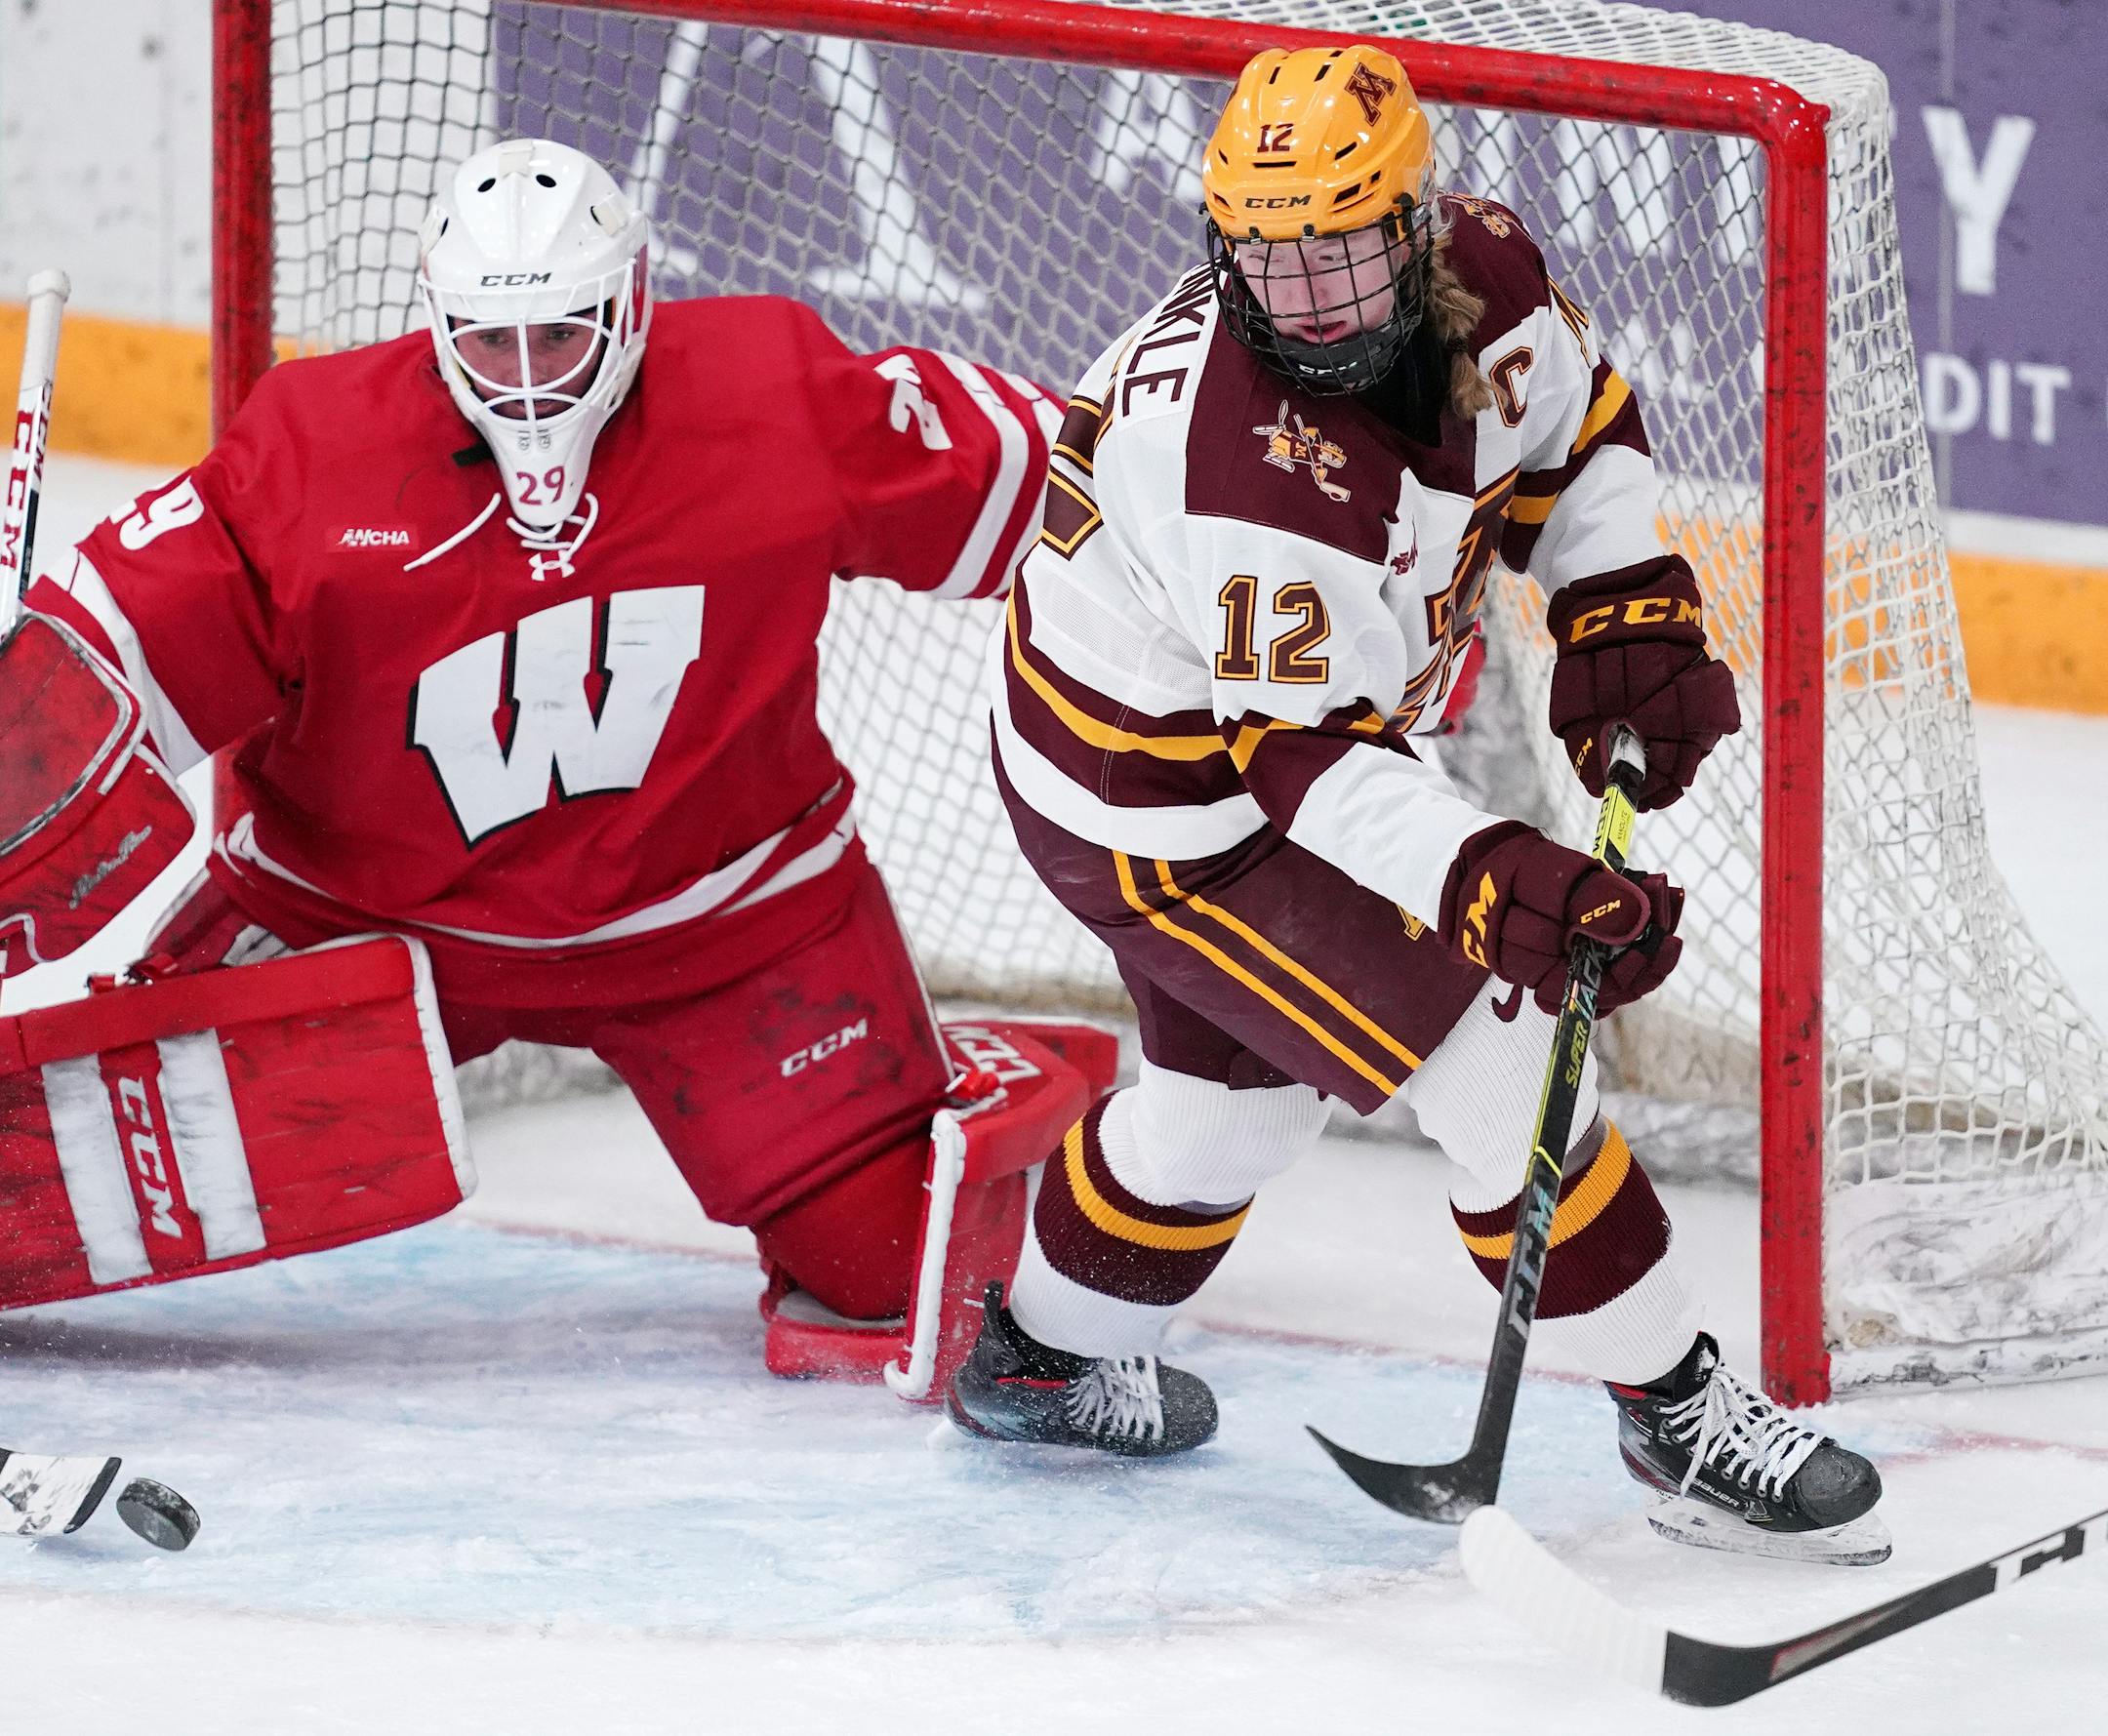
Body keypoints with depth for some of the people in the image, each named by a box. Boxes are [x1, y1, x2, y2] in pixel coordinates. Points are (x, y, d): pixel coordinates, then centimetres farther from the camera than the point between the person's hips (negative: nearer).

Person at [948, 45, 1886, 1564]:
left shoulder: (1477, 270, -16)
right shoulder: (1249, 470, -39)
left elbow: (1577, 422, 5)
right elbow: (1304, 757, -35)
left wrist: (1628, 611, -9)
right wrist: (1492, 879, -46)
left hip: (1311, 719, 9)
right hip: (1164, 801, -9)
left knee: (1241, 1072, 28)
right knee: (1497, 1062, -10)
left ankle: (1046, 1361, 49)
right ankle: (1680, 1414, 3)